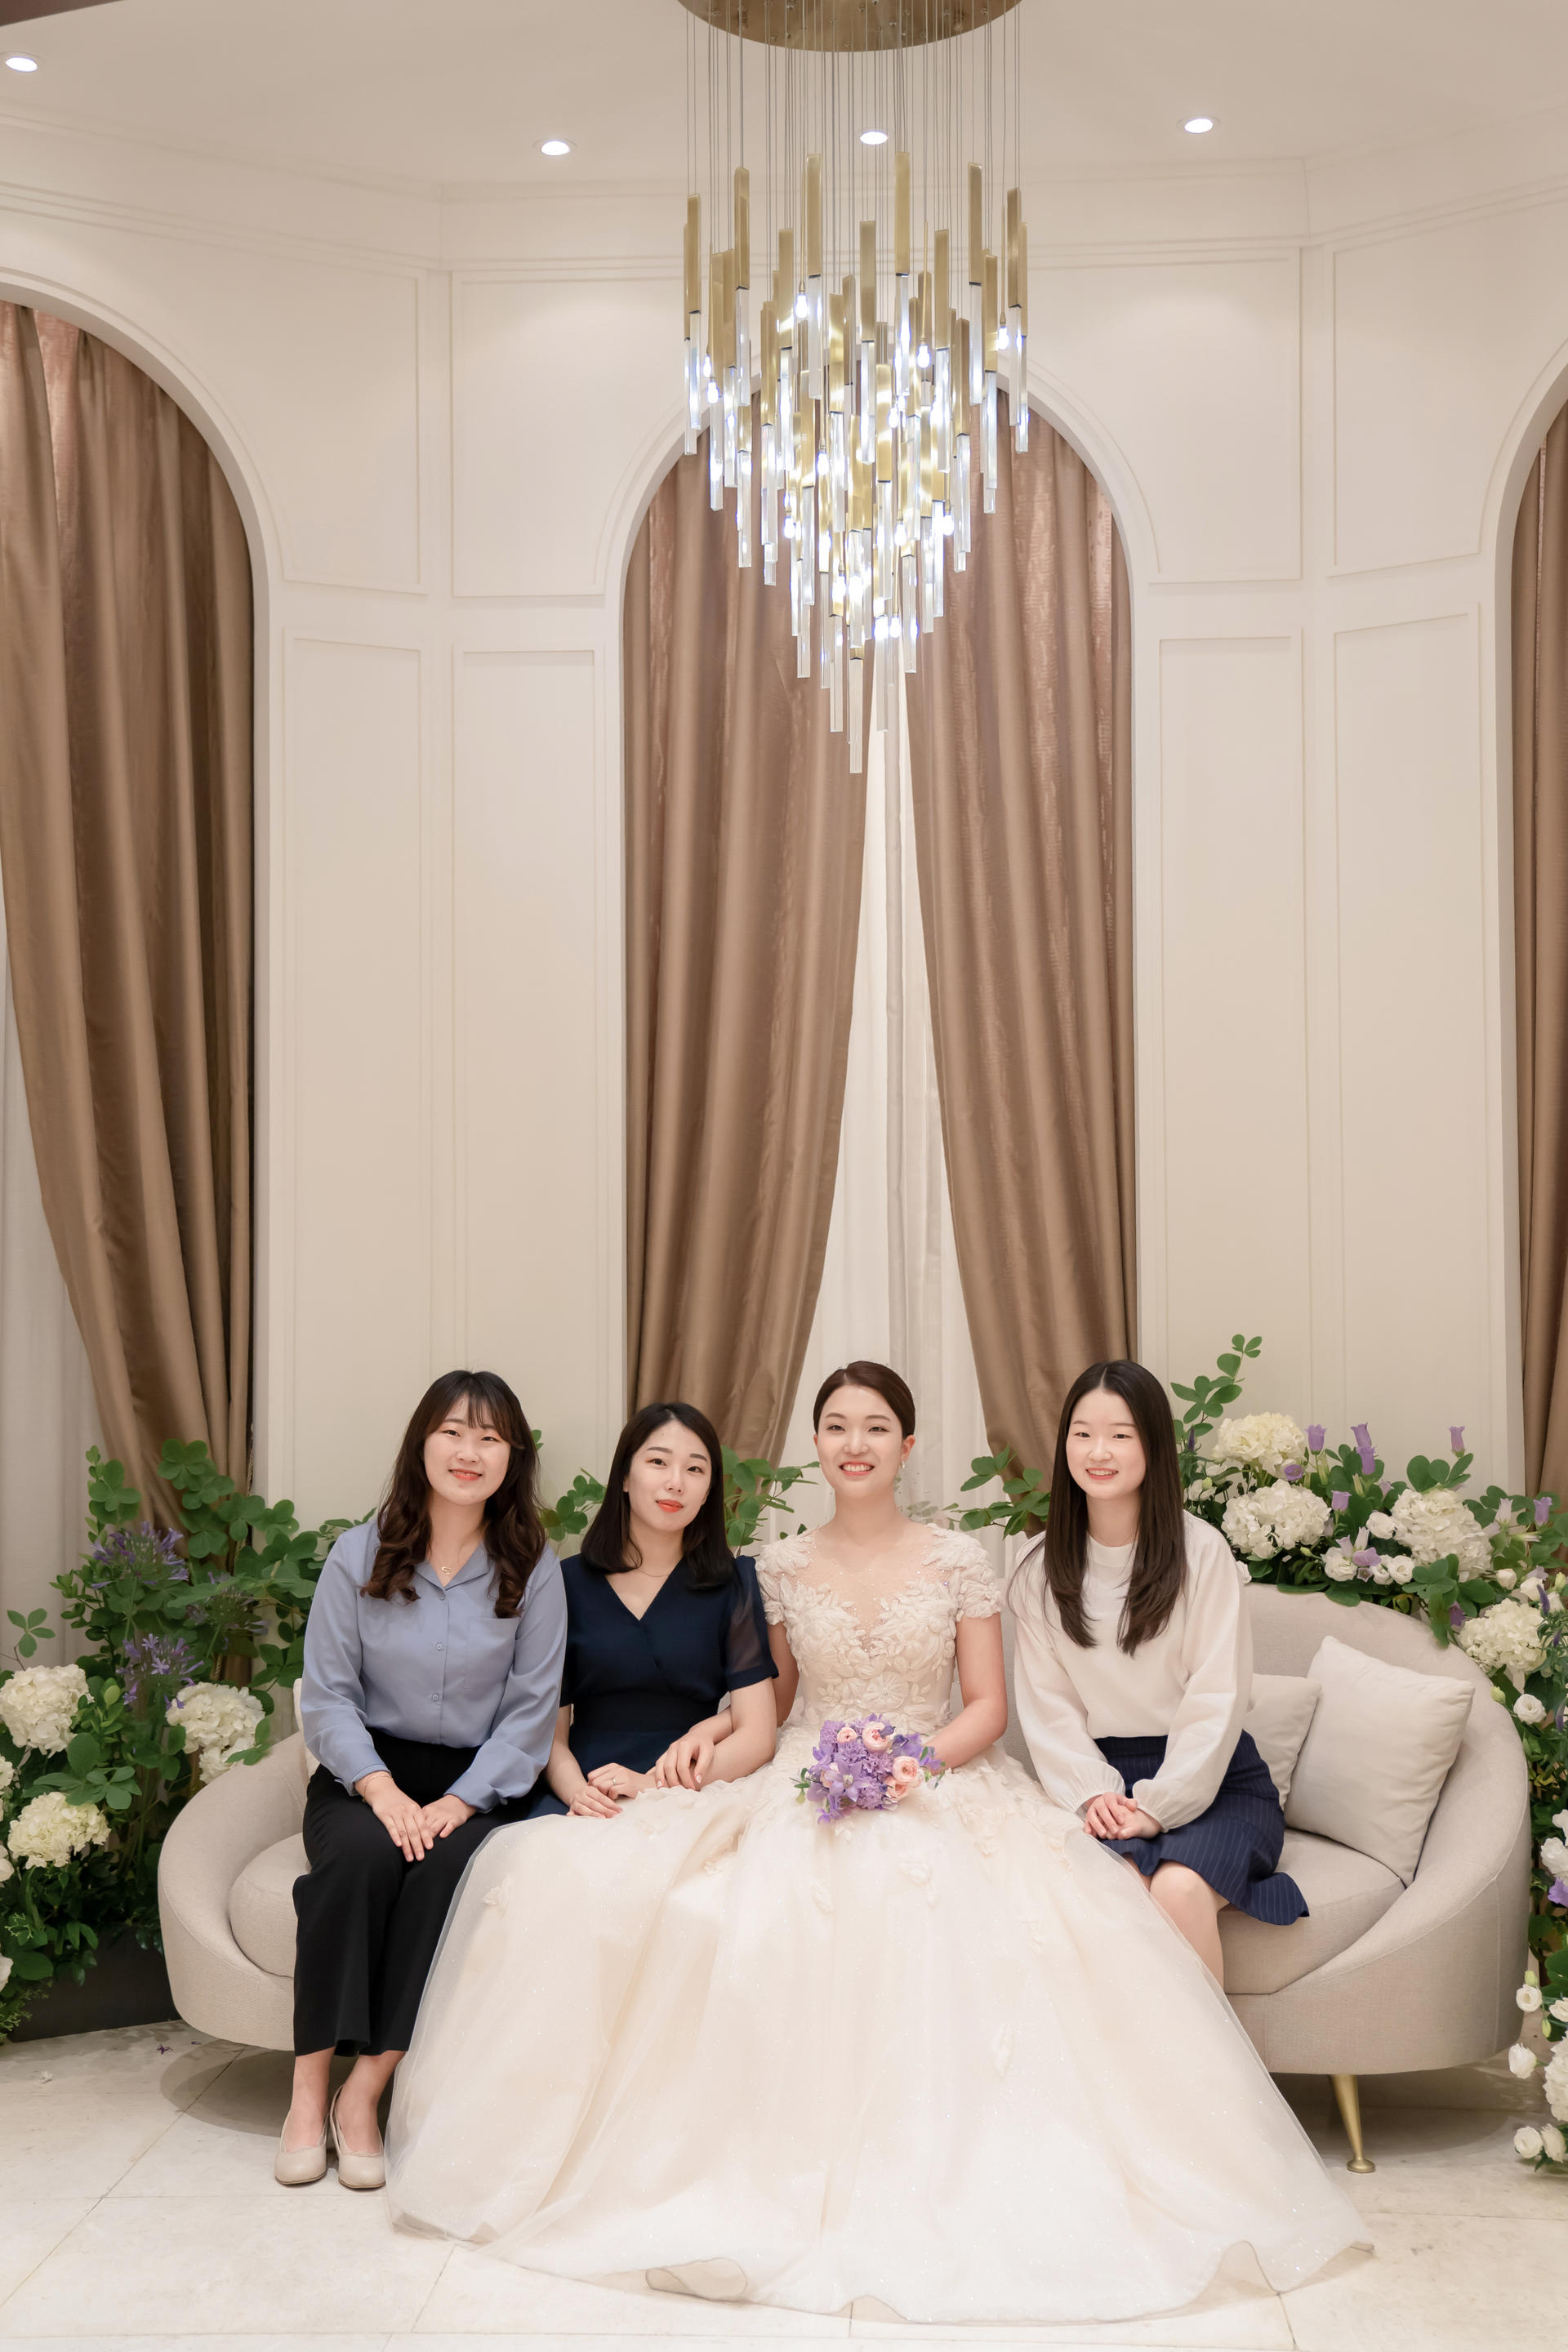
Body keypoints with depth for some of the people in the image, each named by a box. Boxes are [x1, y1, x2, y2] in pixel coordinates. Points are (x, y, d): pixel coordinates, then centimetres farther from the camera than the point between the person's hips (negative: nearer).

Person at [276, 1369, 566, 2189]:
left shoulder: (533, 1569, 1)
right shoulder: (359, 1555, 1)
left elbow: (531, 1709, -2)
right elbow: (326, 1695, -1)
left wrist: (461, 1800, -15)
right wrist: (381, 1789, -16)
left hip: (478, 1783, 0)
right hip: (367, 1772, 0)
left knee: (449, 1863, -32)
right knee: (362, 1854, -32)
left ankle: (365, 2094, -22)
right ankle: (308, 2090, -23)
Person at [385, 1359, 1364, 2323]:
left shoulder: (959, 1562, 3)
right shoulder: (781, 1567, 9)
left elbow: (986, 1708, 2)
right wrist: (715, 1732, 2)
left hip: (938, 1786, -2)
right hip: (804, 1794, 2)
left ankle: (930, 2171, -17)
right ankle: (798, 2166, -14)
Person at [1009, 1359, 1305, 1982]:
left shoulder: (1201, 1551, -4)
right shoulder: (1042, 1569, 7)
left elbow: (1216, 1699, -7)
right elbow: (1047, 1704, 4)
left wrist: (1157, 1806, -15)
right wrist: (1092, 1793, -12)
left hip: (1212, 1780, -2)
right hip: (1101, 1782, 2)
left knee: (1178, 1888, -31)